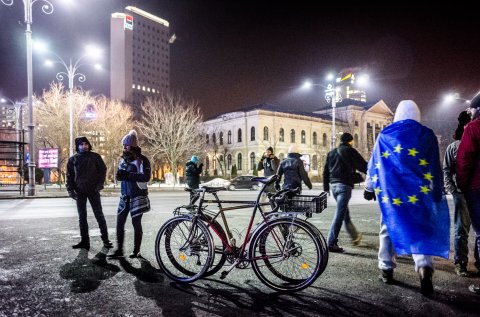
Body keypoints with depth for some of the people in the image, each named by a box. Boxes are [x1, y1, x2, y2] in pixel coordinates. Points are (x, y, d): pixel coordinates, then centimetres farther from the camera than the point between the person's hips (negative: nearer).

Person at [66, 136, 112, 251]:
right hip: (80, 192, 3)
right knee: (82, 217, 7)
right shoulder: (73, 159, 9)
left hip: (93, 190, -3)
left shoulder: (95, 157, 3)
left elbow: (103, 170, 3)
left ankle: (105, 239, 7)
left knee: (99, 215, 0)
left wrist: (99, 184, -9)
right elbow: (69, 175, 10)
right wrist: (70, 189, -1)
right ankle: (84, 241, 14)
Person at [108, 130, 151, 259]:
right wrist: (119, 174, -5)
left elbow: (146, 177, -20)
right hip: (125, 195, 6)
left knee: (136, 223, 2)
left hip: (137, 196, -6)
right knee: (120, 222, 5)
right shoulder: (124, 159, 12)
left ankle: (136, 251, 14)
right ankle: (119, 250, 16)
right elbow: (120, 174, 19)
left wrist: (128, 175, -23)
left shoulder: (141, 159, -10)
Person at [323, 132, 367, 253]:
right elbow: (363, 165, -5)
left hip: (333, 184, 8)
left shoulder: (331, 152, 16)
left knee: (345, 212, 20)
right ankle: (331, 243, -8)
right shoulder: (350, 151, -4)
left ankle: (354, 236, 36)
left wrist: (326, 187, 18)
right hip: (344, 185, -7)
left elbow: (325, 171, 15)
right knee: (339, 215, -7)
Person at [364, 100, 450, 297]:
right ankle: (424, 267, -17)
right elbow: (435, 168, 6)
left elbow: (375, 163, 6)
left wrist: (369, 188, 14)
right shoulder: (428, 136, 5)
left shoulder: (385, 134, 4)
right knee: (420, 229, 4)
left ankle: (386, 269, 15)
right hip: (419, 192, 0)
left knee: (389, 228, 11)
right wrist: (437, 193, 11)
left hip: (390, 191, 0)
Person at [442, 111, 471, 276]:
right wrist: (452, 190, -8)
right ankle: (460, 263, 12)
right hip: (462, 192, -2)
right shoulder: (453, 146, 4)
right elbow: (446, 170, 3)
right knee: (461, 229, 4)